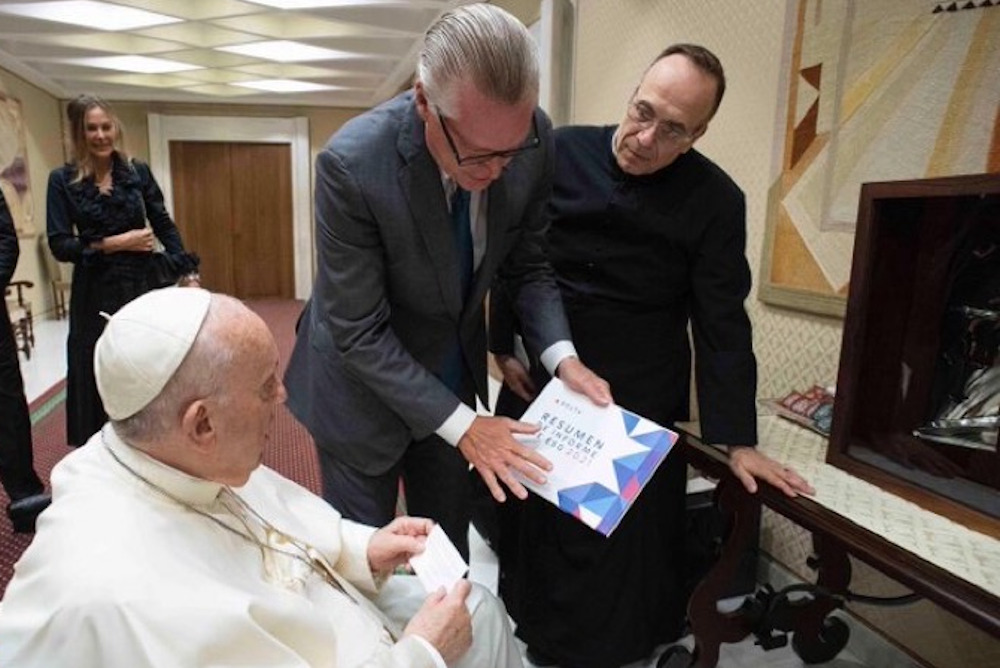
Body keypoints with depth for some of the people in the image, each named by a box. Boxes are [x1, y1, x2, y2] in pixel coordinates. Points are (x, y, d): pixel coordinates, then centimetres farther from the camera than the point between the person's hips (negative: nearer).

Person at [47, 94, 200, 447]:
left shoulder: (138, 172, 3)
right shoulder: (63, 179, -2)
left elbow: (165, 226, 4)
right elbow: (59, 245, -6)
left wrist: (188, 274, -4)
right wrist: (114, 243, -15)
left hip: (142, 285, 2)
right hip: (95, 294, -1)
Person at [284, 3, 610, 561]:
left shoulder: (532, 138, -17)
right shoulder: (352, 163, -30)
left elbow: (527, 262, -3)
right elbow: (358, 332, -24)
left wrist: (562, 356, -17)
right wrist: (460, 424, -26)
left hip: (456, 371, 4)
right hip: (364, 383, -3)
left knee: (449, 542, 21)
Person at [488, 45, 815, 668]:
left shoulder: (716, 200, -11)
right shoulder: (561, 153, -7)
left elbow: (722, 325, -9)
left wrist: (737, 439, -9)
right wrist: (503, 348, 0)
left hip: (641, 402, -2)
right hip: (540, 383, 3)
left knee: (628, 541, 11)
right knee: (532, 521, 17)